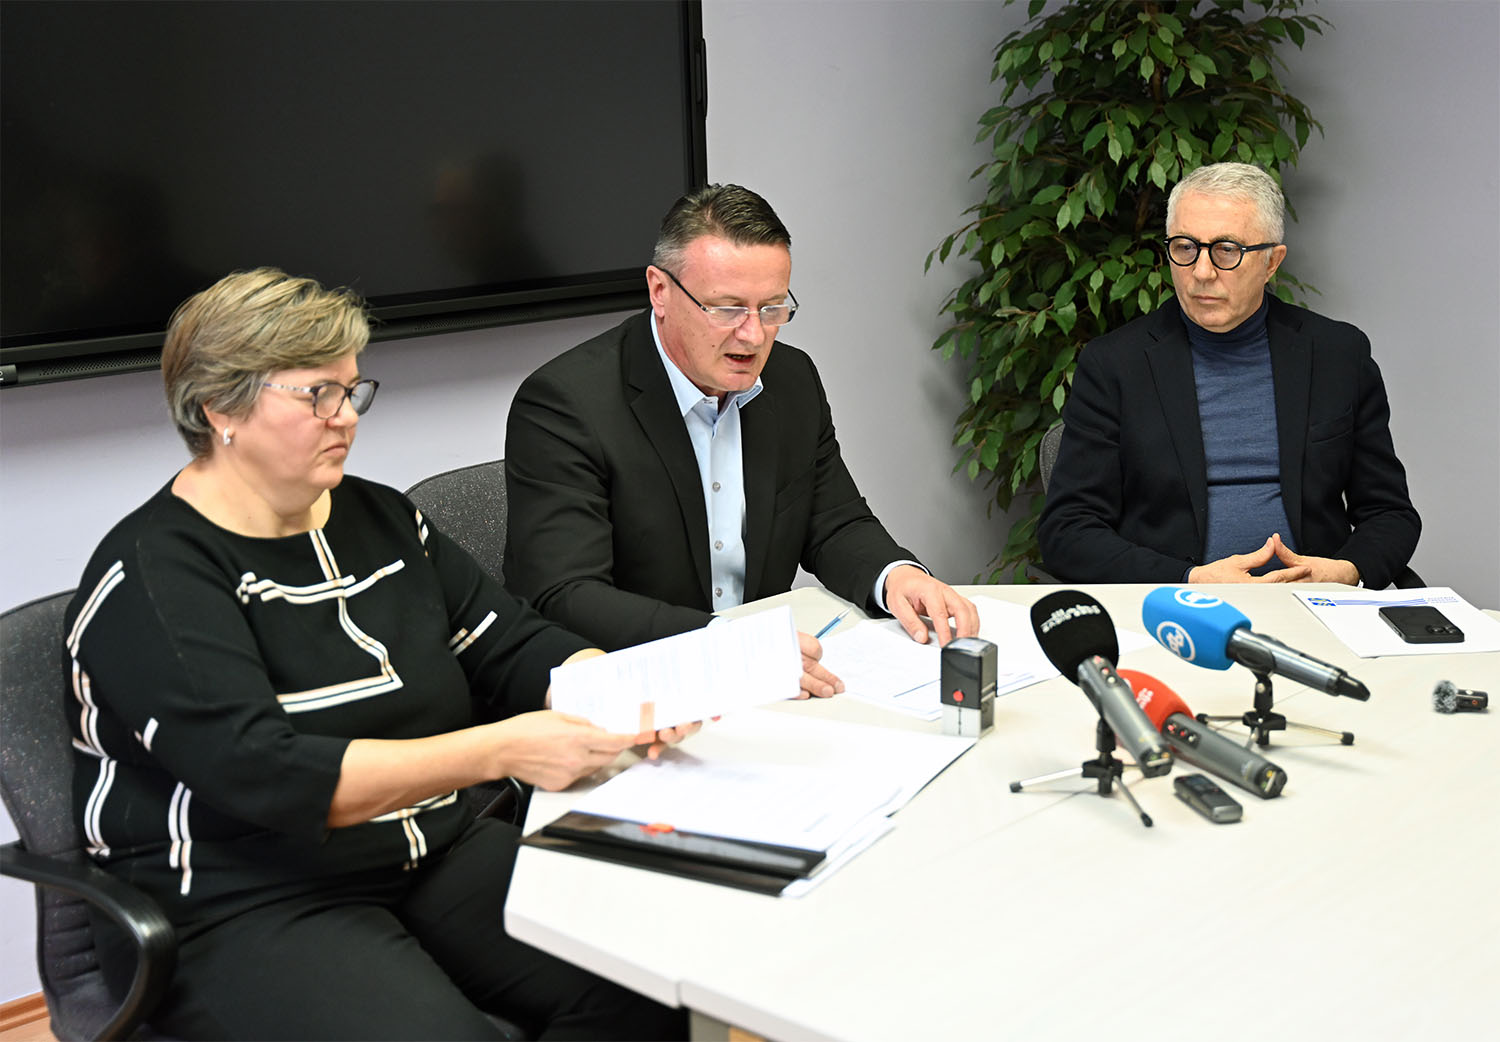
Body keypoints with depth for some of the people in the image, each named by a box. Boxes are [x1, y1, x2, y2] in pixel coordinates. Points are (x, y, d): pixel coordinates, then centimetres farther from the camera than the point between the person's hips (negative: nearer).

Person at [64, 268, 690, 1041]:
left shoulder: (379, 519, 12)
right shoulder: (154, 576, -11)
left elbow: (514, 649, 10)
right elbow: (264, 777, -22)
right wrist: (502, 751, -29)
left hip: (436, 855, 6)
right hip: (244, 909, -6)